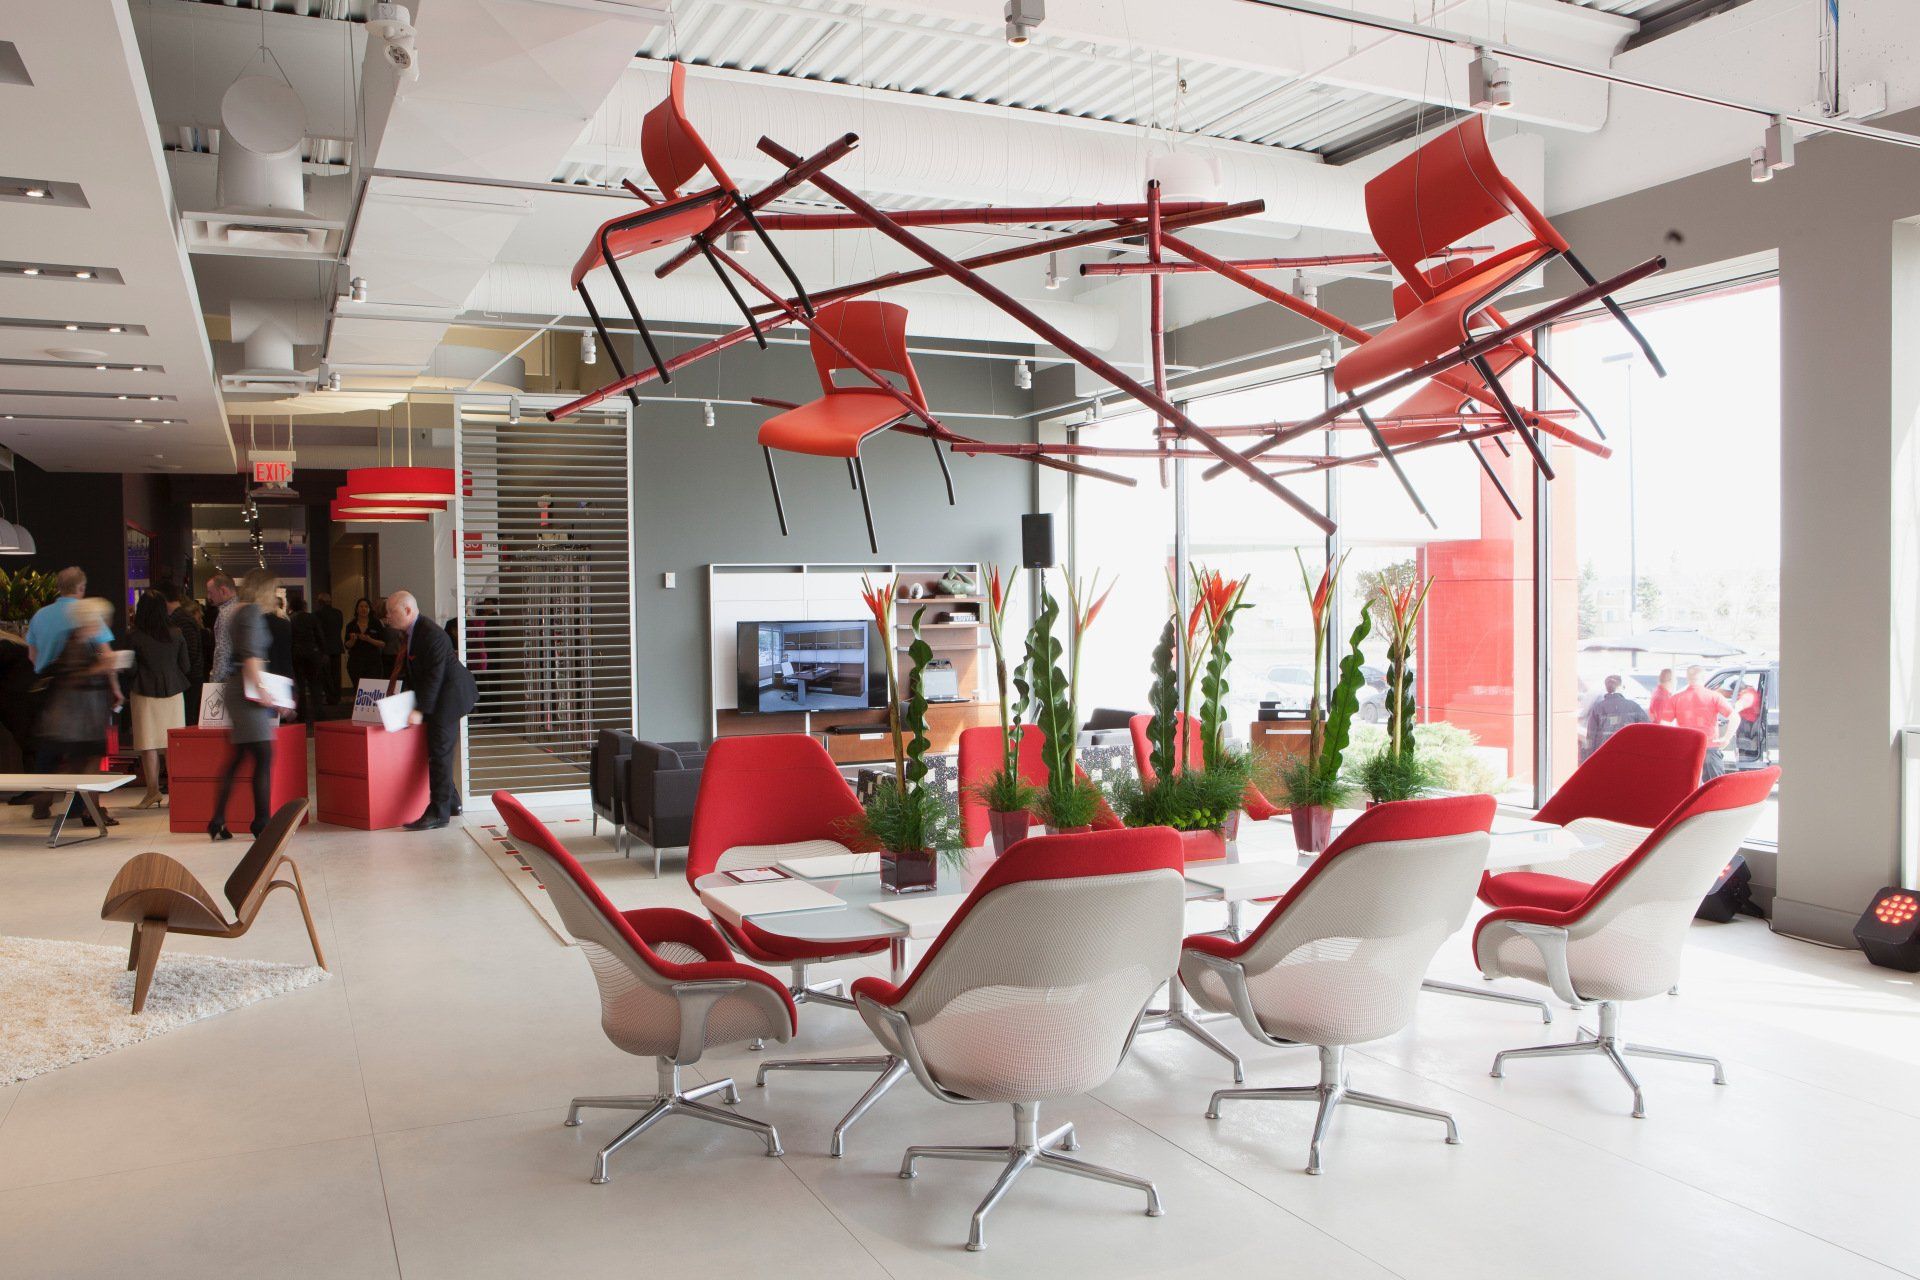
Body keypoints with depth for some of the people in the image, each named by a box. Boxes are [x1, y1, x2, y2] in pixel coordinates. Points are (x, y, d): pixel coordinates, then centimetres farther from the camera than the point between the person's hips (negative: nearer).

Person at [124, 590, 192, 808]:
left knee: (148, 743, 3)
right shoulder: (176, 635, 0)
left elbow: (131, 668, -5)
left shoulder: (133, 637, -9)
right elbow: (185, 667, 5)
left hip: (145, 693, -3)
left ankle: (153, 790, 4)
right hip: (173, 692, 3)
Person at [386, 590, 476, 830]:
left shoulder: (432, 635, -23)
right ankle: (451, 802, 26)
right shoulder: (407, 633, 8)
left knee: (440, 752, -9)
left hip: (448, 696, -10)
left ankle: (439, 812, -6)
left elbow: (434, 676, -25)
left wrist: (420, 710, -25)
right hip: (436, 699, 10)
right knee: (437, 750, 15)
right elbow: (406, 668, 15)